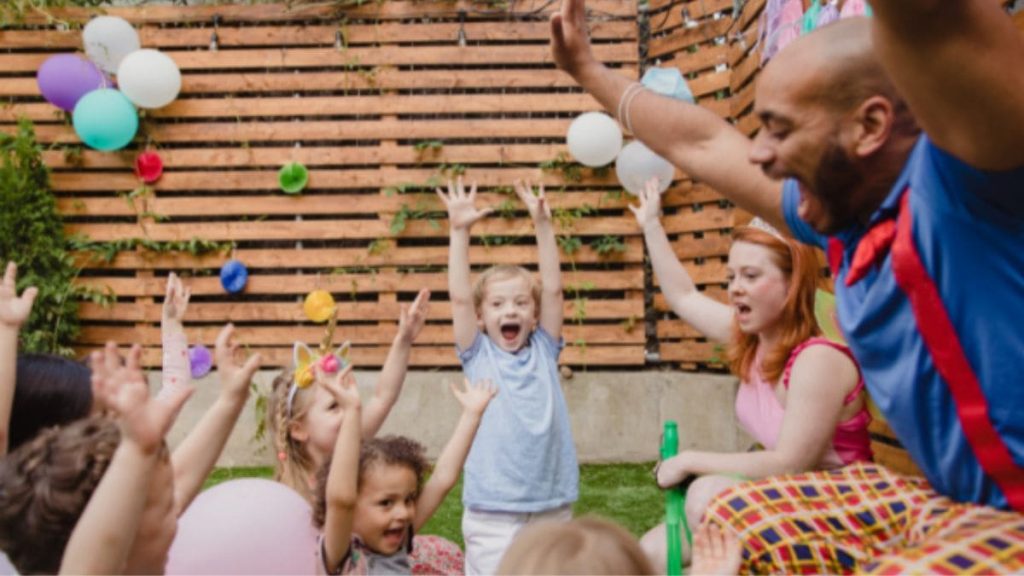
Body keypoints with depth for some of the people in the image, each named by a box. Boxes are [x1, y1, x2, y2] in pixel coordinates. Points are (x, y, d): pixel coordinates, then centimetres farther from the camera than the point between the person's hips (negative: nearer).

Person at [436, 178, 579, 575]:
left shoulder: (543, 351, 6)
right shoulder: (478, 355, 2)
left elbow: (553, 289, -1)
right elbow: (460, 297, -7)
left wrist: (542, 224, -6)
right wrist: (459, 230, -11)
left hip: (552, 505, 3)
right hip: (493, 511, -2)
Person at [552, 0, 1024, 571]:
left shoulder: (957, 183, -22)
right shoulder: (848, 219, 5)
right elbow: (700, 142, 17)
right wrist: (588, 68, 27)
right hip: (952, 498, 9)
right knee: (737, 521, 15)